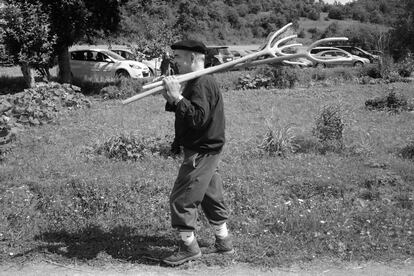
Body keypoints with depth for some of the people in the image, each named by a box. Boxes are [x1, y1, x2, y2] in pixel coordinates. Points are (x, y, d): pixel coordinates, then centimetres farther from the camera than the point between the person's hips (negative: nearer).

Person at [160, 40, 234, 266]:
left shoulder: (201, 84, -19)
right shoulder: (198, 82, 13)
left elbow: (198, 118, -30)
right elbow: (188, 113, 14)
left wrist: (178, 97, -31)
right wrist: (172, 100, -3)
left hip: (200, 153, -10)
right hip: (205, 151, 10)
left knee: (181, 199, -4)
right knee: (212, 197, 17)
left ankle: (189, 247, 6)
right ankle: (224, 242, 28)